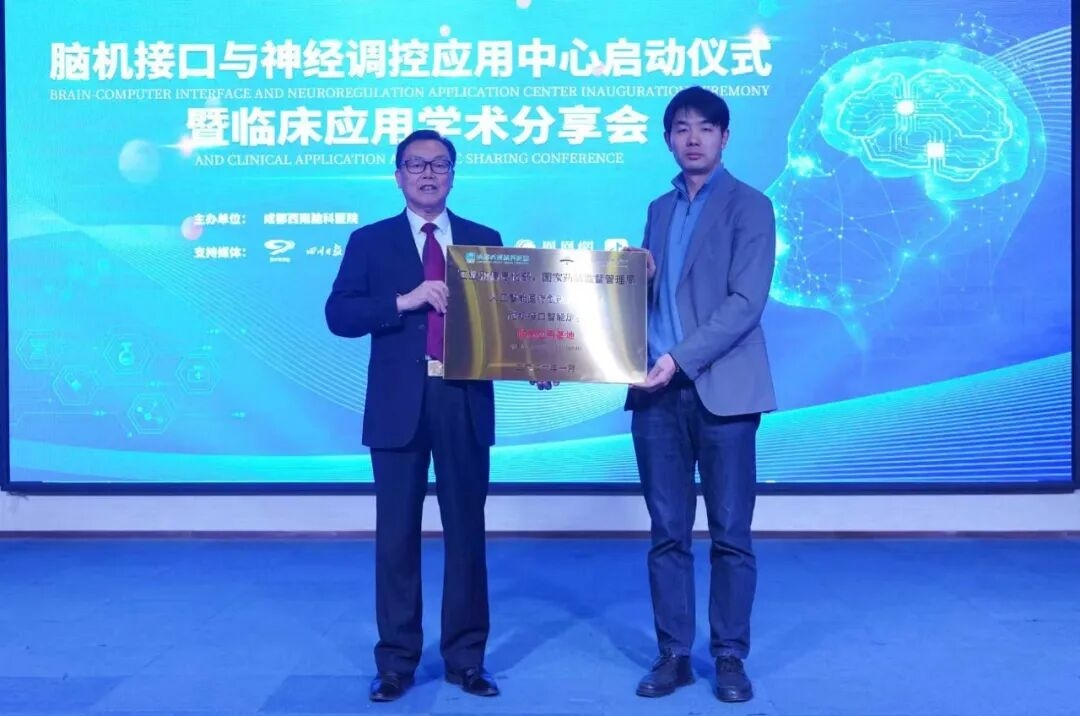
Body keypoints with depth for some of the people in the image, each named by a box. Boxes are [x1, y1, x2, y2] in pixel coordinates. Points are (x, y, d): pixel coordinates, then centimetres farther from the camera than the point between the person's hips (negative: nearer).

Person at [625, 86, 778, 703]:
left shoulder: (750, 206, 0)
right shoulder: (660, 209, 18)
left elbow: (746, 303, -11)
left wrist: (681, 358, -18)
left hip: (721, 390, -4)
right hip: (658, 390, 5)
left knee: (730, 534, 3)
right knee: (668, 533, 8)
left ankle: (731, 657, 17)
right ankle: (674, 654, 19)